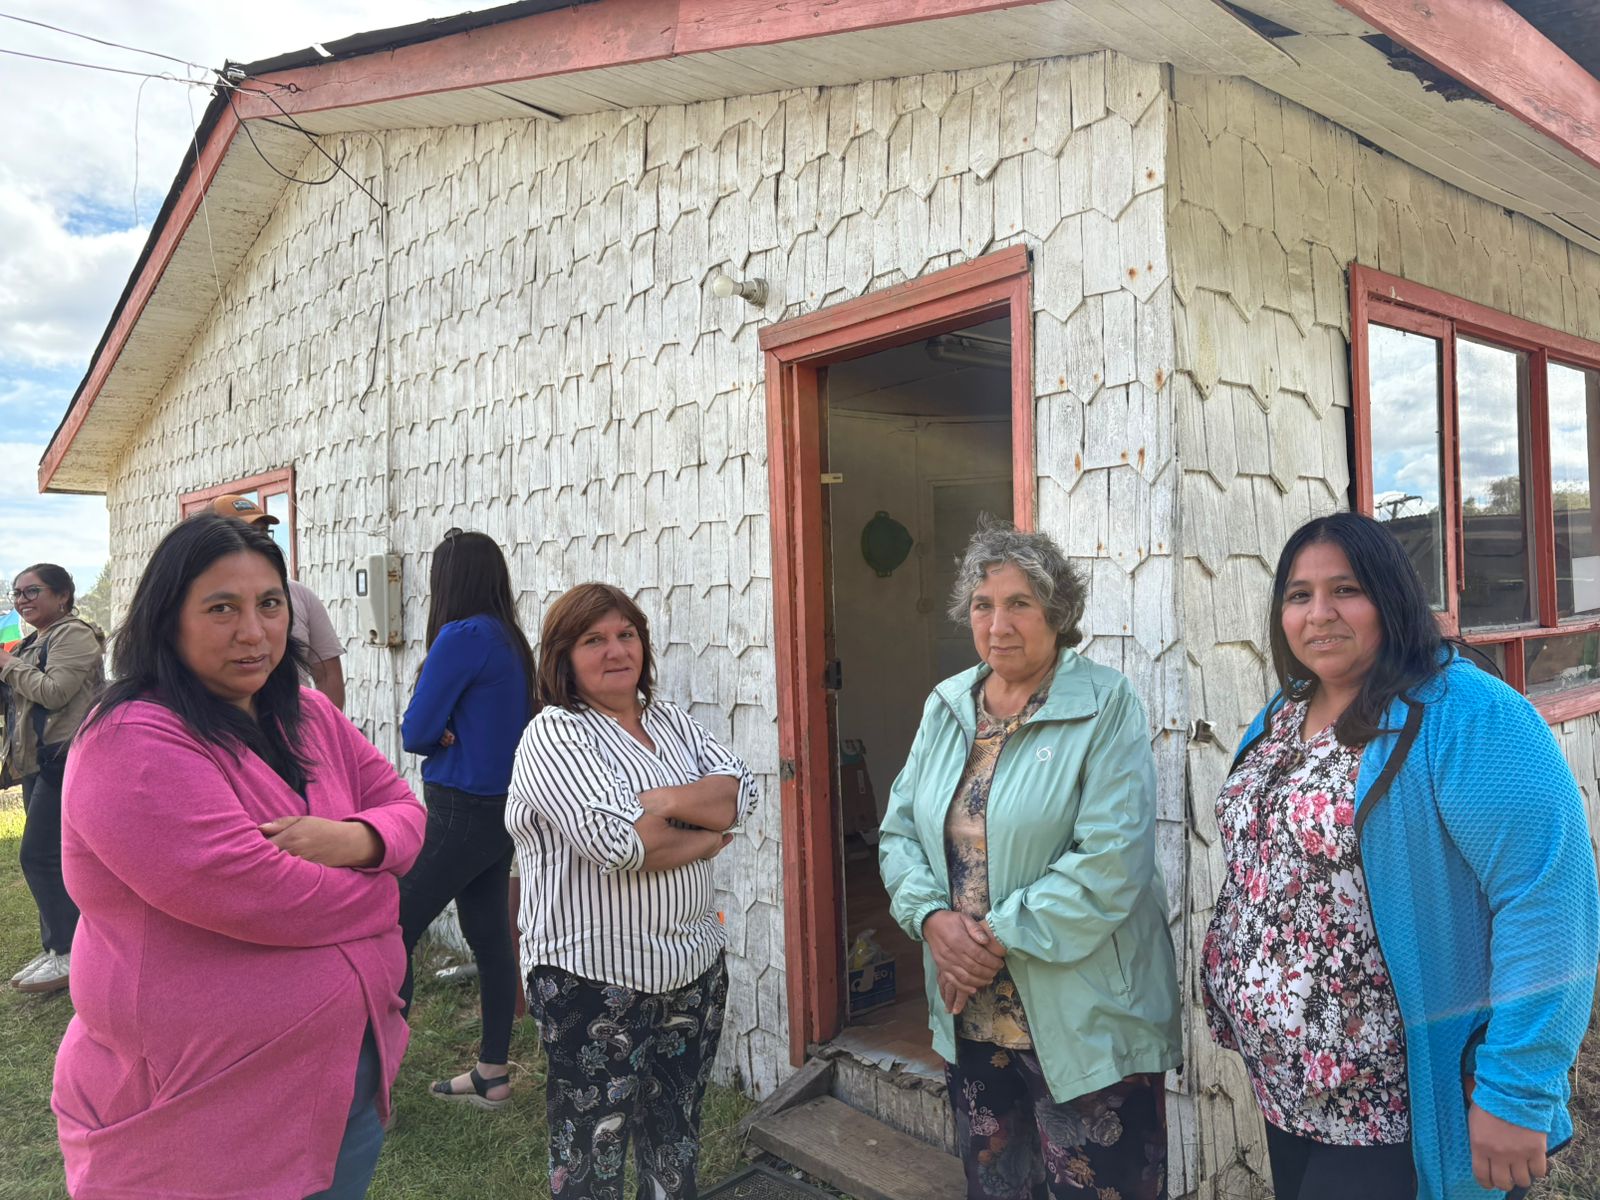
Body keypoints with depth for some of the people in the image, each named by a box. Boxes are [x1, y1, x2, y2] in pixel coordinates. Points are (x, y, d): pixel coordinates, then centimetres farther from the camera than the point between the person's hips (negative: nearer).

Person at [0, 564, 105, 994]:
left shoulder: (73, 635, -11)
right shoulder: (35, 641, 19)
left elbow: (53, 692, -22)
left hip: (64, 760, -10)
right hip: (38, 762, 10)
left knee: (39, 854, -10)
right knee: (51, 857, 13)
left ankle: (68, 954, -3)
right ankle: (56, 946, 21)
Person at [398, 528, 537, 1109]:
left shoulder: (463, 636, -16)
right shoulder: (511, 640, 10)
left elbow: (416, 731, -15)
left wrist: (441, 737, 5)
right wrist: (450, 737, -2)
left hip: (462, 813, -9)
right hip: (501, 808, 9)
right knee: (490, 935, 13)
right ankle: (493, 1073, 23)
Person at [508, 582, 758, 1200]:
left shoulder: (671, 720, 7)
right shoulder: (554, 736, -14)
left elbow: (740, 792, -5)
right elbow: (617, 842, -26)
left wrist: (666, 801, -20)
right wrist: (704, 838, -12)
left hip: (694, 966, 6)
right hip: (594, 980, -6)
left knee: (676, 1146, 22)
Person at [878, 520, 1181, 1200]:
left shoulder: (1105, 705, -12)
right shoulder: (946, 706, 5)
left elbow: (1111, 859, -20)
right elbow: (899, 830, 7)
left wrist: (1000, 937, -18)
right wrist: (932, 917, -11)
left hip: (1083, 1023, -5)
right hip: (969, 1018, 5)